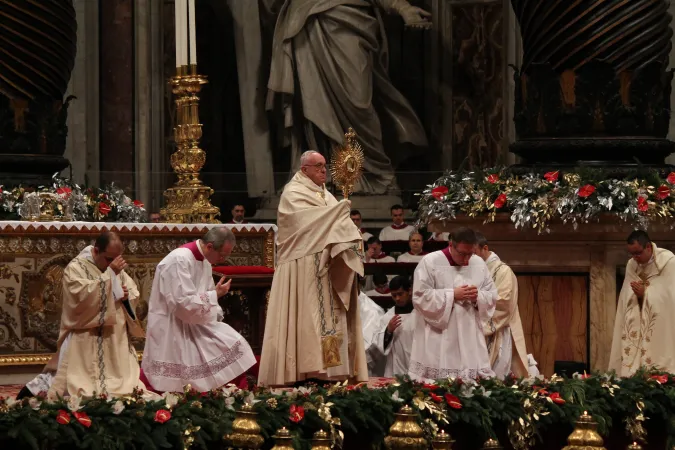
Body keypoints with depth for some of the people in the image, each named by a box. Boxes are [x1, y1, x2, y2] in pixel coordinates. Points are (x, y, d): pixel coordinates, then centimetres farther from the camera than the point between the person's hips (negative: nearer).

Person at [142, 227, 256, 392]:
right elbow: (183, 303, -28)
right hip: (171, 328, -9)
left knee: (232, 345, -1)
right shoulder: (180, 260, -25)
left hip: (193, 322, 9)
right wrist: (215, 294, -19)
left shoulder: (204, 260, 4)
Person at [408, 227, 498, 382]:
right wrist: (452, 295, -15)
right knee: (436, 381, -6)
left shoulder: (479, 264, 8)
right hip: (438, 337, -4)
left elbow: (492, 296, 13)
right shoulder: (429, 262, -5)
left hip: (470, 337, 4)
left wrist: (478, 296, -10)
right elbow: (420, 296, -10)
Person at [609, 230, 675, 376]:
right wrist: (637, 294, -11)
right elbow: (626, 299, 9)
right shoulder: (631, 265, 10)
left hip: (661, 330, -5)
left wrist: (645, 293, -12)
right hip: (636, 330, 5)